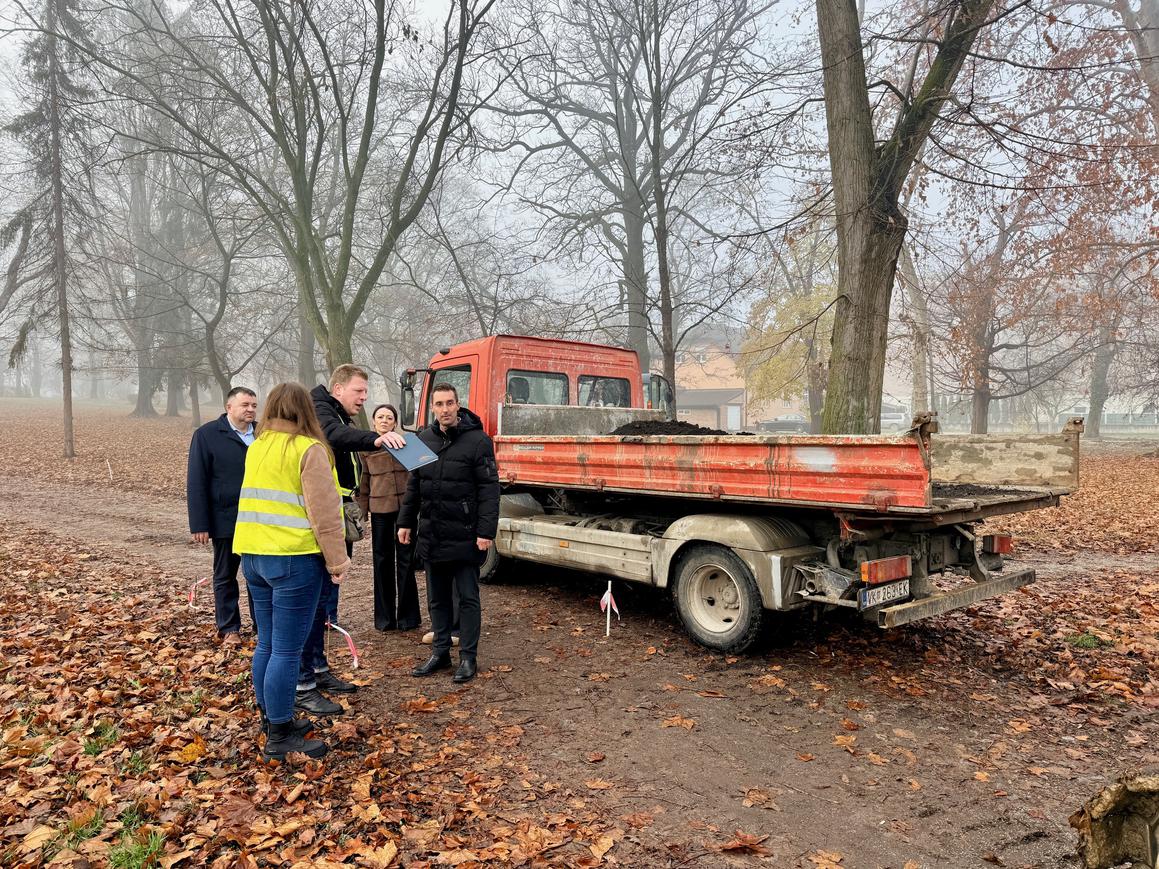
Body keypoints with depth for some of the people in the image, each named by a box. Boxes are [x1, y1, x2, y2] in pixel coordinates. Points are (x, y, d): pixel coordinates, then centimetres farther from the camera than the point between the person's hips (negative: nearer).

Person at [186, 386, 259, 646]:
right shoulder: (206, 435, -5)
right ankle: (229, 628, 23)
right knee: (225, 576, 11)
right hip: (226, 520, -3)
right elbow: (196, 483, -6)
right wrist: (199, 524, -11)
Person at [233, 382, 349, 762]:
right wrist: (337, 560, -7)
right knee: (287, 651, -1)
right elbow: (324, 513, -14)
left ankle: (271, 718, 30)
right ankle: (279, 737, 7)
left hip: (252, 554, 8)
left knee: (267, 643, 17)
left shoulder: (257, 447, 13)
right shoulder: (309, 449, -11)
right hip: (293, 559, -8)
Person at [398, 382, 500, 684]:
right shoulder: (424, 439, 9)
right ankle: (440, 653, 28)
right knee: (436, 599, 15)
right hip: (431, 535, 6)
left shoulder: (477, 440, -9)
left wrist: (486, 530, -18)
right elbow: (414, 484, 16)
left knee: (468, 598, 5)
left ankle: (468, 657, 16)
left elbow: (489, 489, -12)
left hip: (464, 536, -5)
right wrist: (406, 522, 14)